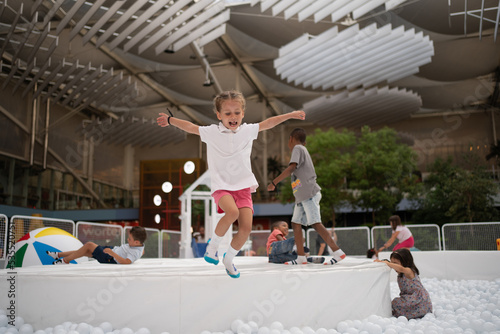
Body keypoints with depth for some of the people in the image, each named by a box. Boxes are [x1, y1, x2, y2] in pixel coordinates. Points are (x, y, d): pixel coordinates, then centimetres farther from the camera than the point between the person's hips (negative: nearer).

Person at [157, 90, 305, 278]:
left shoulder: (248, 131, 7)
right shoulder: (212, 132, 1)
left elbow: (267, 123, 15)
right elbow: (190, 127, 2)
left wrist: (290, 115, 17)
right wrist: (170, 120, -4)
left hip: (243, 186, 3)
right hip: (221, 186, -3)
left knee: (246, 228, -10)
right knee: (232, 212, -33)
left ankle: (229, 259, 17)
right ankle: (213, 244, -6)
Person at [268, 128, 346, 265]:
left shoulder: (298, 148, -5)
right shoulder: (303, 149, 23)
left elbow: (291, 168, -19)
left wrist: (274, 182, -17)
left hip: (309, 193, -10)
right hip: (301, 196, 10)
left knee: (315, 223, -13)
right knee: (296, 223, 6)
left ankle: (338, 252, -11)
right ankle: (301, 257, 6)